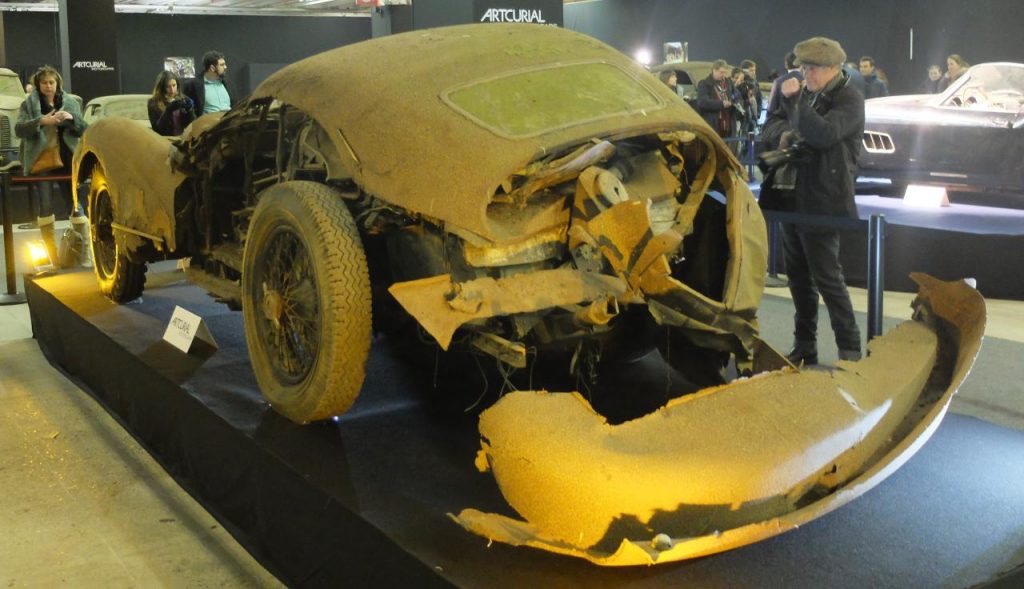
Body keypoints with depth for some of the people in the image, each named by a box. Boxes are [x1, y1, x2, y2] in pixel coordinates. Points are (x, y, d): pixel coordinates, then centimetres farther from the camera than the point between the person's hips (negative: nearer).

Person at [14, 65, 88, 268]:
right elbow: (18, 130, -7)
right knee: (46, 205, -3)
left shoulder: (70, 103, 8)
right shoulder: (29, 104, 3)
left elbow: (83, 130, 7)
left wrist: (72, 118, -13)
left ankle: (85, 250, 8)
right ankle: (53, 255, 2)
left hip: (66, 160, 1)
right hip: (41, 161, -1)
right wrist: (40, 121, -23)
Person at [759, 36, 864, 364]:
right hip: (789, 196, 8)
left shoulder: (849, 100, -8)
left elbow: (823, 133, -25)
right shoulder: (804, 93, 14)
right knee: (798, 276, 12)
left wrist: (793, 100, -18)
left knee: (826, 276, -3)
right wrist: (783, 133, -6)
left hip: (820, 201, -7)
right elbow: (769, 128, 16)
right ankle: (804, 346, 22)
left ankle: (850, 348, 7)